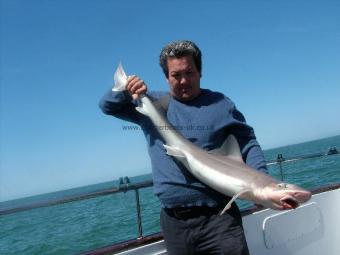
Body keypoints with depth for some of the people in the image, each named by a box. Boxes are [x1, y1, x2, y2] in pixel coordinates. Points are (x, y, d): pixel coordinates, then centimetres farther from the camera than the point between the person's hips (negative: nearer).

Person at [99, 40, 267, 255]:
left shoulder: (220, 104, 4)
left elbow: (248, 144, 2)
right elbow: (107, 105, 15)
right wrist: (125, 90, -7)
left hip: (218, 215, -2)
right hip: (173, 221, 2)